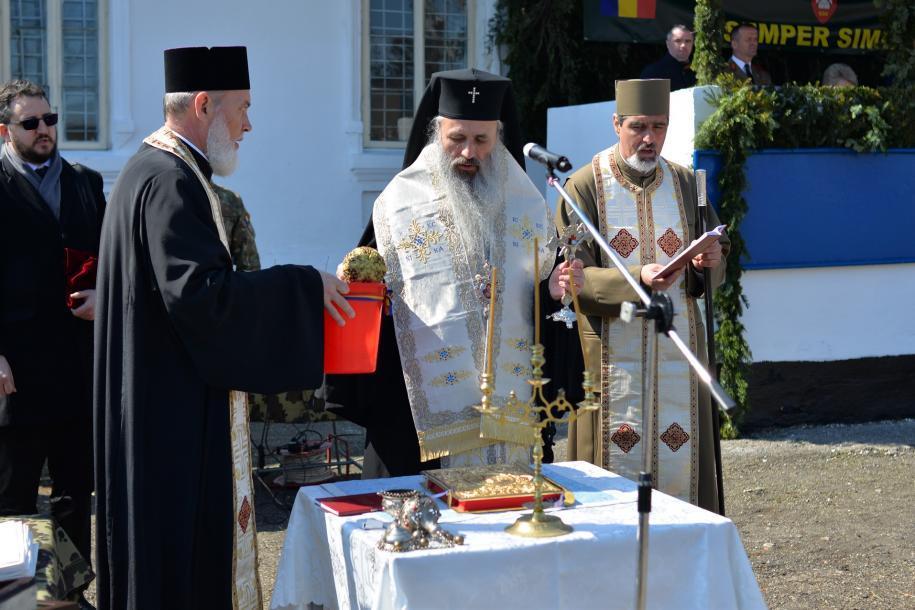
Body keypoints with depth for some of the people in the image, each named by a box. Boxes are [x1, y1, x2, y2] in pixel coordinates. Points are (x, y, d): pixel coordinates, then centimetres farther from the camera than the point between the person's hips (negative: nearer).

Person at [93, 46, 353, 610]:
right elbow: (202, 294, -27)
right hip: (177, 414, -11)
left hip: (167, 408, 11)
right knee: (186, 563, -4)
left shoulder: (157, 171, 15)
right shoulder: (170, 183, -19)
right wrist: (304, 286, -17)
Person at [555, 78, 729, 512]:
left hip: (677, 347, 4)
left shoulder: (684, 183, 9)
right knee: (618, 460, -3)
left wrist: (708, 264, -12)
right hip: (612, 351, -3)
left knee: (678, 457, 4)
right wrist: (636, 278, -25)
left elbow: (712, 276, 12)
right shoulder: (585, 187, -4)